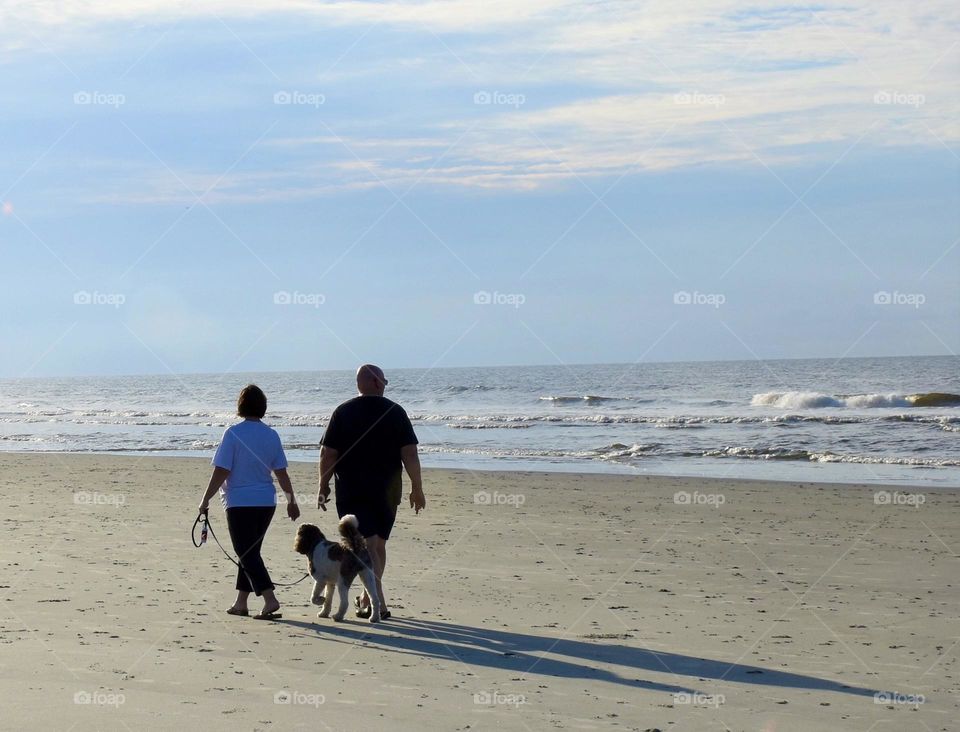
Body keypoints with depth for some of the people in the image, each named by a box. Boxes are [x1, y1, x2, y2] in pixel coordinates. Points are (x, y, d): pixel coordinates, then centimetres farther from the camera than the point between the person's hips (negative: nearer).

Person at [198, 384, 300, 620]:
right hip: (266, 502, 5)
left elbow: (221, 472, -13)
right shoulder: (272, 435, 3)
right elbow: (282, 474, 6)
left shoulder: (233, 433, -11)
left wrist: (206, 500, -5)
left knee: (247, 554, -4)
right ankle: (241, 603, 23)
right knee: (250, 551, 17)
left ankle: (269, 599, -19)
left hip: (239, 502, -5)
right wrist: (292, 501, 17)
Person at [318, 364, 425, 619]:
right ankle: (369, 598, 27)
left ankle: (378, 603, -17)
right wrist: (417, 488, 0)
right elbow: (410, 453, -5)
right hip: (387, 490, 1)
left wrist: (324, 486, 6)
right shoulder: (395, 412, -2)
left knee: (366, 546, -5)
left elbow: (328, 453, -3)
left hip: (351, 491, -1)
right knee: (378, 544, 16)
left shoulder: (343, 412, -1)